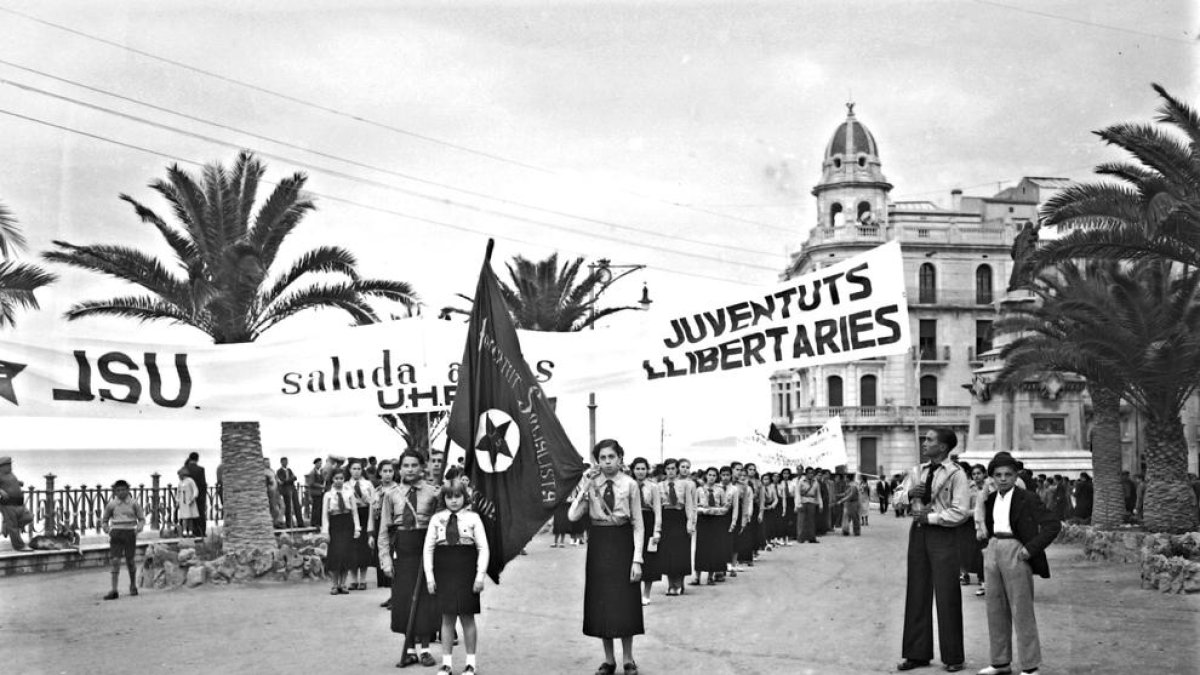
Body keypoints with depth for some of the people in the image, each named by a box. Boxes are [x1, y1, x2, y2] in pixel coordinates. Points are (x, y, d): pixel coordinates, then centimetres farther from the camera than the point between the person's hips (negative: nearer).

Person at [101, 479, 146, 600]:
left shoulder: (133, 503, 1)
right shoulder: (111, 504, 4)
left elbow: (142, 519, 8)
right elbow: (104, 520, 15)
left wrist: (139, 528, -10)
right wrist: (107, 529, -3)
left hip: (130, 534, 0)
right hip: (116, 534, 1)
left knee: (130, 562, 4)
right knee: (115, 561, -10)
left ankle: (133, 586, 26)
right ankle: (114, 591, -11)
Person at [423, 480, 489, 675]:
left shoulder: (473, 518, -1)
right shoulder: (436, 519, 4)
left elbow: (483, 548, -2)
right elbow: (428, 548, 5)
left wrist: (480, 575, -9)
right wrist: (429, 576, -2)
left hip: (466, 571, -2)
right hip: (444, 572, 2)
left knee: (467, 616, 4)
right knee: (447, 617, 6)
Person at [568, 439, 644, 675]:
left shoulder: (630, 485, -5)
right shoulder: (591, 485, 1)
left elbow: (638, 524, -5)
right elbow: (573, 516, -9)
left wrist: (637, 559, -11)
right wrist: (586, 488, -15)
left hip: (622, 543, -2)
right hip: (598, 543, 2)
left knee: (625, 603, 2)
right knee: (601, 603, 7)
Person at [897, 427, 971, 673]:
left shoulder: (956, 474, -8)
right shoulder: (916, 472, 12)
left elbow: (959, 513, -14)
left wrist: (930, 517, -13)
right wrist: (909, 494, -5)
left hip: (942, 534, -6)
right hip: (918, 532, 6)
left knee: (947, 597, -1)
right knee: (917, 595, 8)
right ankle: (917, 653, 16)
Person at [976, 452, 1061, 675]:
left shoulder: (1026, 498, -9)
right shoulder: (991, 500, 11)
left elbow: (1053, 524, -14)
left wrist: (1032, 548, -18)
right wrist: (985, 533, 6)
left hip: (1015, 553, -7)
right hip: (993, 551, 7)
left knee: (1022, 611, -3)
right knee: (996, 610, 11)